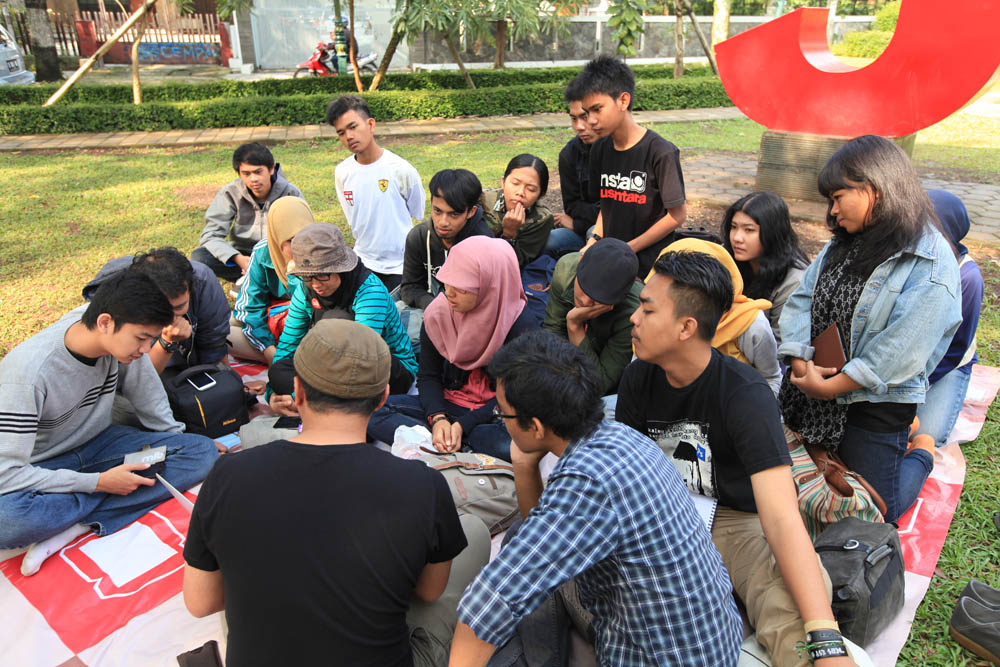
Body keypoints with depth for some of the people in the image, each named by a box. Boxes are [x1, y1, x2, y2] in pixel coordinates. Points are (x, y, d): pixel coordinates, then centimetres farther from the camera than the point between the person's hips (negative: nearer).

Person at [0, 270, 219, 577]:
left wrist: (177, 446, 3)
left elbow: (151, 402, 1)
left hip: (97, 444, 6)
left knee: (203, 453, -19)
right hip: (40, 468, -6)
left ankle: (74, 525, -21)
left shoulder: (120, 335, -16)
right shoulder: (28, 371, -29)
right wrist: (99, 482, -26)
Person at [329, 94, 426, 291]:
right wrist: (363, 245, 14)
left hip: (400, 267, -3)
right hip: (362, 264, 4)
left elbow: (418, 216, -1)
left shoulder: (401, 169, -13)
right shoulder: (342, 172, -1)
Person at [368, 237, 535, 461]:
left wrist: (463, 425, -20)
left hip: (496, 415, -4)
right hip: (448, 405, 4)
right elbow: (428, 375, 2)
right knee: (371, 411, -17)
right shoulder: (438, 312, -5)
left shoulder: (520, 326, -16)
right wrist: (437, 418, -17)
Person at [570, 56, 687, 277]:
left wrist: (627, 249, -9)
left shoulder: (660, 152, -12)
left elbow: (677, 215, -9)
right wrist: (595, 239, 0)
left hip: (648, 265, -5)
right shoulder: (599, 149, 7)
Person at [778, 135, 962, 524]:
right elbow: (801, 299, 0)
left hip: (877, 405, -6)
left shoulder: (930, 263, -18)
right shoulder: (843, 244, 5)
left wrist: (829, 387, -19)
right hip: (811, 392, 6)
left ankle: (922, 453, 35)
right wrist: (801, 365, -14)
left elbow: (900, 351, -22)